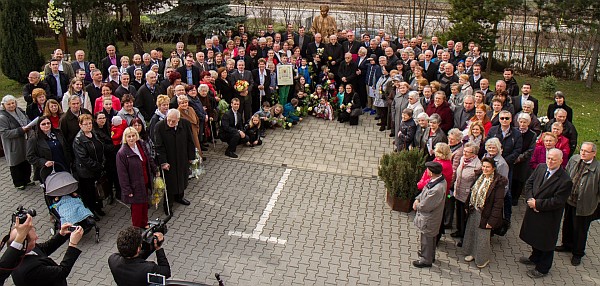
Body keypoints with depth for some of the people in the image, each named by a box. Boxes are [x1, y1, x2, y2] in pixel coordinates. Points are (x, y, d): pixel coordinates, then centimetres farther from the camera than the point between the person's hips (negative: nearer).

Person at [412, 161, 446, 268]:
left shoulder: (437, 189, -38)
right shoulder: (440, 179, -9)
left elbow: (425, 206, -28)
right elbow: (425, 190, 6)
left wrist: (417, 205, -9)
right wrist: (417, 199, -7)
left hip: (428, 219, -9)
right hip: (431, 216, 9)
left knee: (427, 239, 12)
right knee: (430, 237, 28)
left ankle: (426, 260, 32)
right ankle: (430, 255, 48)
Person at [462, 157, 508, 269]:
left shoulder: (498, 182, -19)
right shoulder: (480, 178, 0)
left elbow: (498, 203, -19)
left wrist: (492, 220, -19)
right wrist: (468, 206, 9)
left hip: (485, 215, -6)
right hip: (474, 212, 6)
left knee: (483, 236, 7)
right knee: (471, 232, 18)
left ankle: (483, 258, 30)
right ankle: (473, 253, 40)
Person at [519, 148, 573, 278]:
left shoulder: (565, 181, -25)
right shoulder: (540, 167, -5)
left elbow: (557, 202, -24)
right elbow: (529, 183, 2)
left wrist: (537, 204, -22)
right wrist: (530, 199, -13)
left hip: (549, 217, -6)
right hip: (533, 212, 6)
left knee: (546, 243, 12)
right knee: (535, 237, 27)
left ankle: (542, 269, 32)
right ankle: (535, 258, 51)